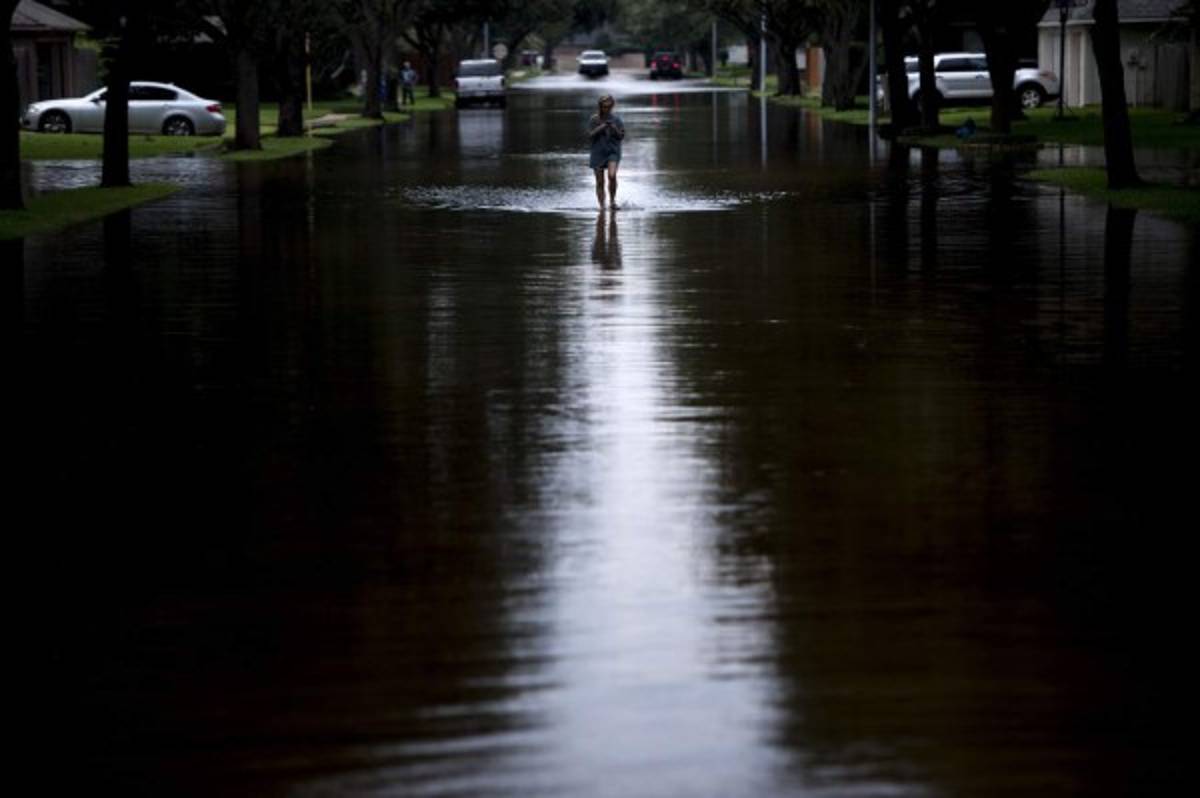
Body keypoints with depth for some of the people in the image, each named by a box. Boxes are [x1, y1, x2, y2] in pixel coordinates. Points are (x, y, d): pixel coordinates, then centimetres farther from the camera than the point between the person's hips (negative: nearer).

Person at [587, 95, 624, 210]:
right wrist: (601, 128, -16)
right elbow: (590, 135, -4)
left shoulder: (616, 119, 3)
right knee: (600, 182, 1)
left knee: (612, 175, -24)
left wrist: (614, 128, -15)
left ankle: (612, 200, -5)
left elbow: (621, 136, 3)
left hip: (613, 152, -1)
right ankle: (602, 206, 10)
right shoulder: (594, 120, 3)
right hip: (598, 153, 1)